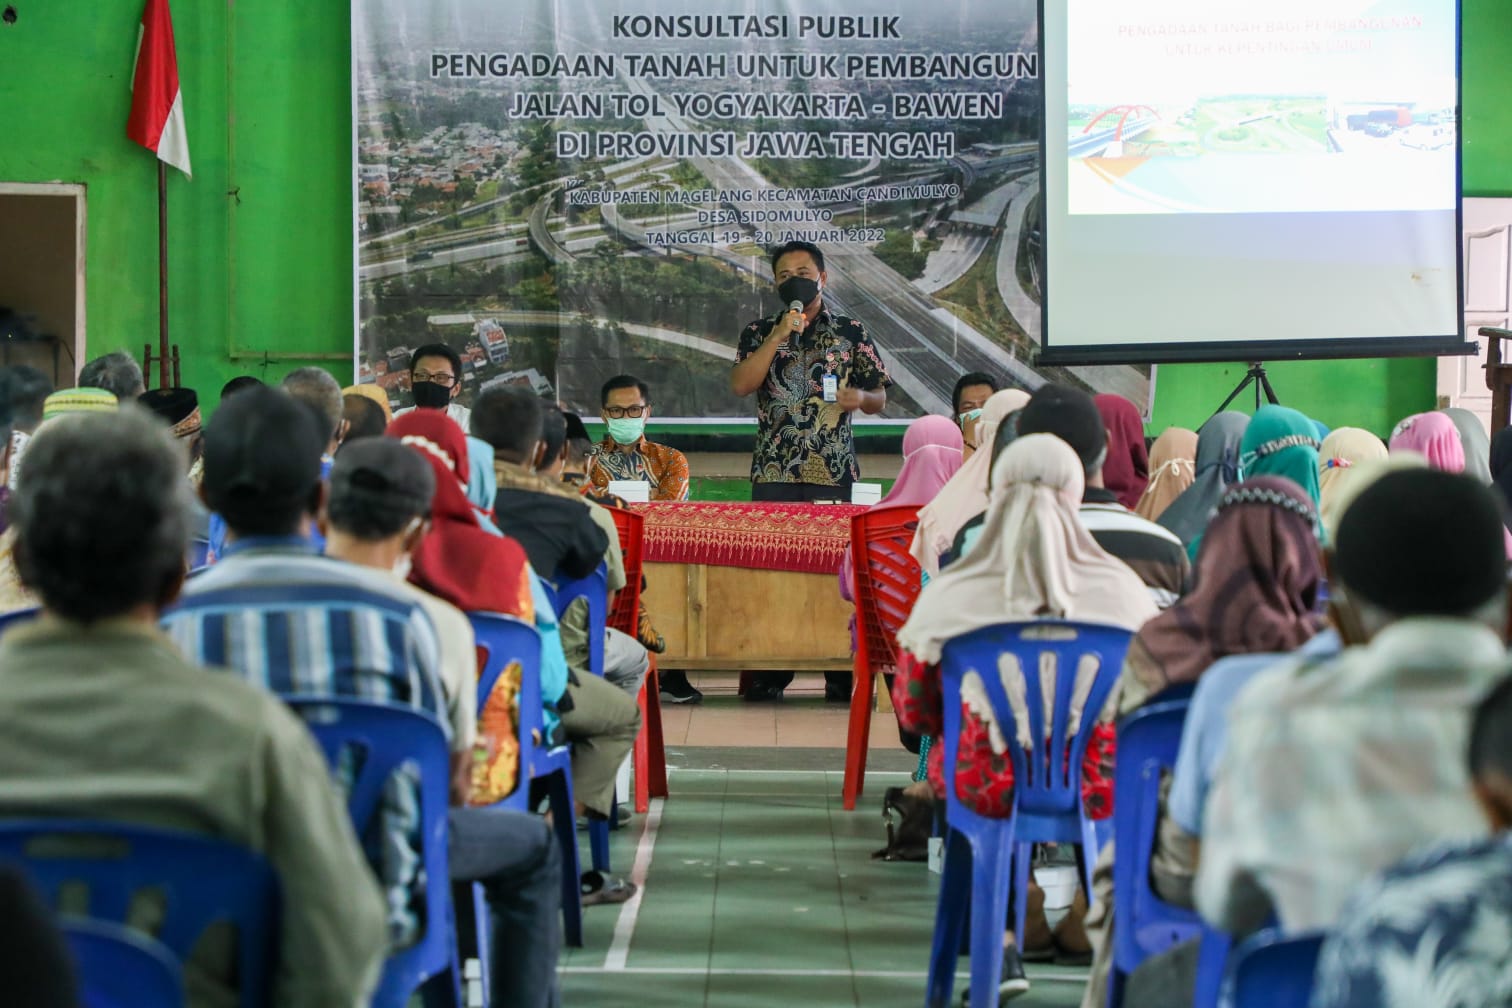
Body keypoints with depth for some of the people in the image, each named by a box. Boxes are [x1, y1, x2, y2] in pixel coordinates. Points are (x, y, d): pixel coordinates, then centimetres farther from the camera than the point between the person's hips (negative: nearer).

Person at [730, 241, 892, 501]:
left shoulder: (851, 331, 10)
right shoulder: (759, 332, 12)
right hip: (773, 472, 1)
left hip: (834, 472, 0)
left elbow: (879, 400, 11)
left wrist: (861, 398, -13)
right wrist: (778, 337, -11)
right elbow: (740, 386, -4)